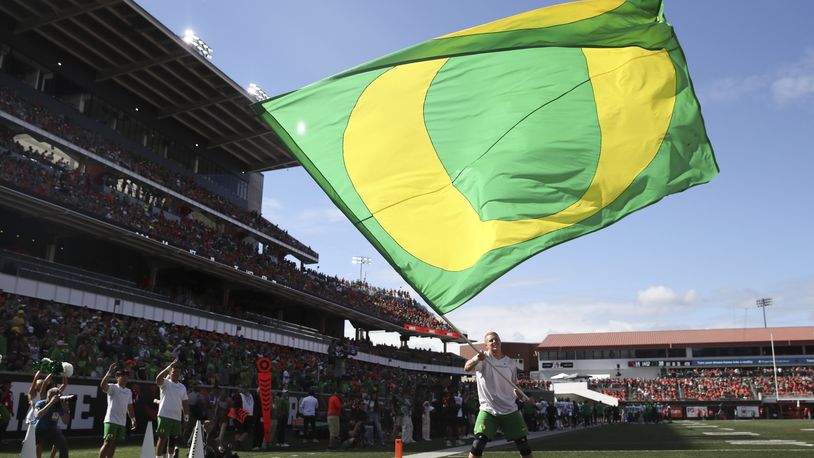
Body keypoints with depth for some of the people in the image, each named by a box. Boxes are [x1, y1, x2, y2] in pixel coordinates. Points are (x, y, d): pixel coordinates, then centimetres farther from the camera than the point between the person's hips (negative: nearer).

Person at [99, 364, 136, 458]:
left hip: (122, 422, 7)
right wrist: (109, 372, -36)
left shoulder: (129, 391, 15)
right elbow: (102, 385, -28)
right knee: (107, 443, -9)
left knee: (113, 444, 9)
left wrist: (133, 419, 14)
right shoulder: (113, 387, -5)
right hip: (111, 420, -7)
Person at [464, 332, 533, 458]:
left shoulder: (510, 363, 6)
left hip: (510, 410, 4)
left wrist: (523, 397, -5)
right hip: (488, 410, -3)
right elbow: (467, 368, -28)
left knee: (524, 445, 6)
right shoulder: (483, 358, -6)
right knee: (478, 445, -15)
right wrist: (476, 358, -50)